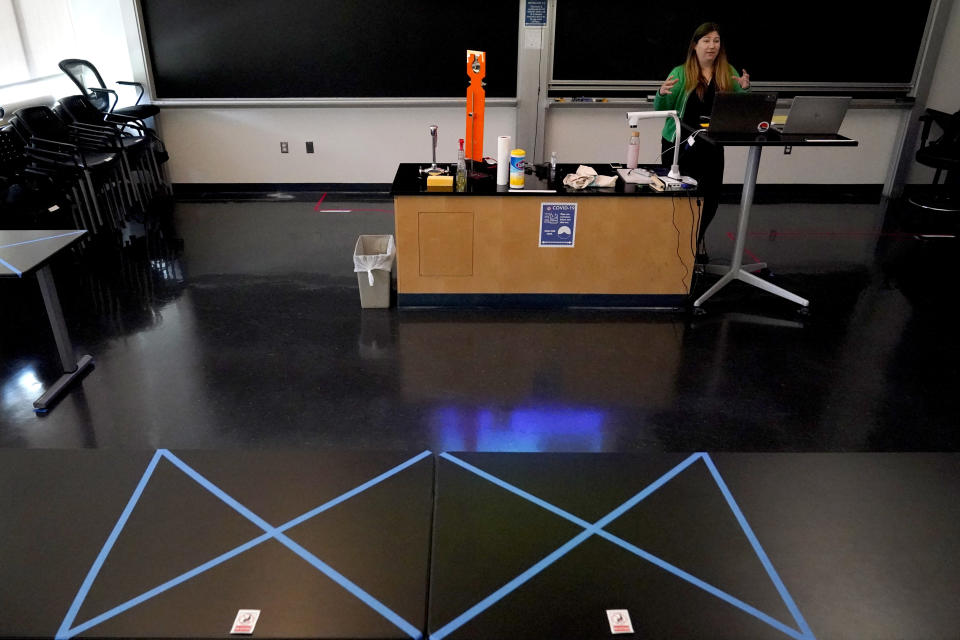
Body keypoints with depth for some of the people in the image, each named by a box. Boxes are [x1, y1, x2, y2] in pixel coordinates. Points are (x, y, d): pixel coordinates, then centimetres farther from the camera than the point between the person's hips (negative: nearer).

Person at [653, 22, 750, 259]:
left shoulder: (728, 73, 6)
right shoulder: (680, 73, -2)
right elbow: (660, 110, -5)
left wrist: (745, 89, -14)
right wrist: (662, 93, -26)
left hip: (712, 146, 3)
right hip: (679, 144, -3)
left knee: (712, 196, 0)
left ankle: (697, 238, 28)